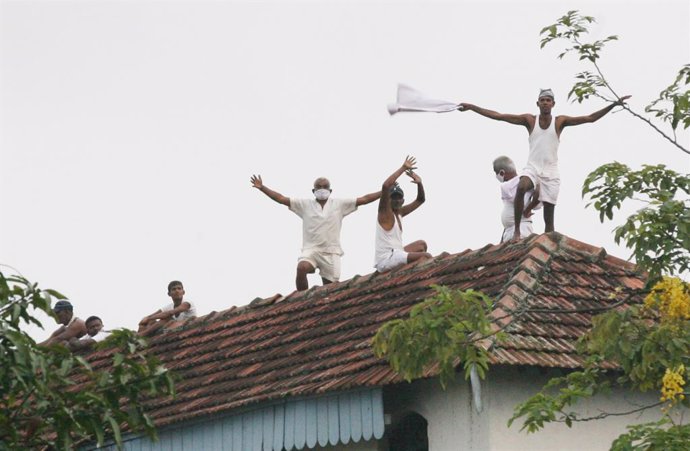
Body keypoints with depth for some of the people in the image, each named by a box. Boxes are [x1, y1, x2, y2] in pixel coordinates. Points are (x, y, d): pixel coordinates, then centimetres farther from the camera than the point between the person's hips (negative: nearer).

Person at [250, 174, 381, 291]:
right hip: (311, 249, -1)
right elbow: (281, 198, 4)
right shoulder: (305, 204, 8)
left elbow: (364, 199, 4)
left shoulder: (339, 204, 8)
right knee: (301, 268, -32)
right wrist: (262, 188, -5)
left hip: (331, 252, 1)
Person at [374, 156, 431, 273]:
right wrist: (403, 168, -21)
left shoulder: (399, 212, 17)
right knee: (425, 256, -17)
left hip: (394, 256, 10)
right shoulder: (384, 211, -7)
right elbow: (385, 186, -24)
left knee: (421, 244, 20)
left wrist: (419, 184, 3)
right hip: (385, 261, -10)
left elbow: (420, 200, 23)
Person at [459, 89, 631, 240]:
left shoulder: (560, 121, 2)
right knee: (521, 187, -34)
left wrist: (614, 104, -11)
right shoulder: (530, 120, 3)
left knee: (549, 217, 0)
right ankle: (517, 230, -26)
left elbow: (590, 118, -3)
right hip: (532, 167, -1)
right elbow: (498, 116, 1)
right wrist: (472, 107, -4)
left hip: (551, 172, 1)